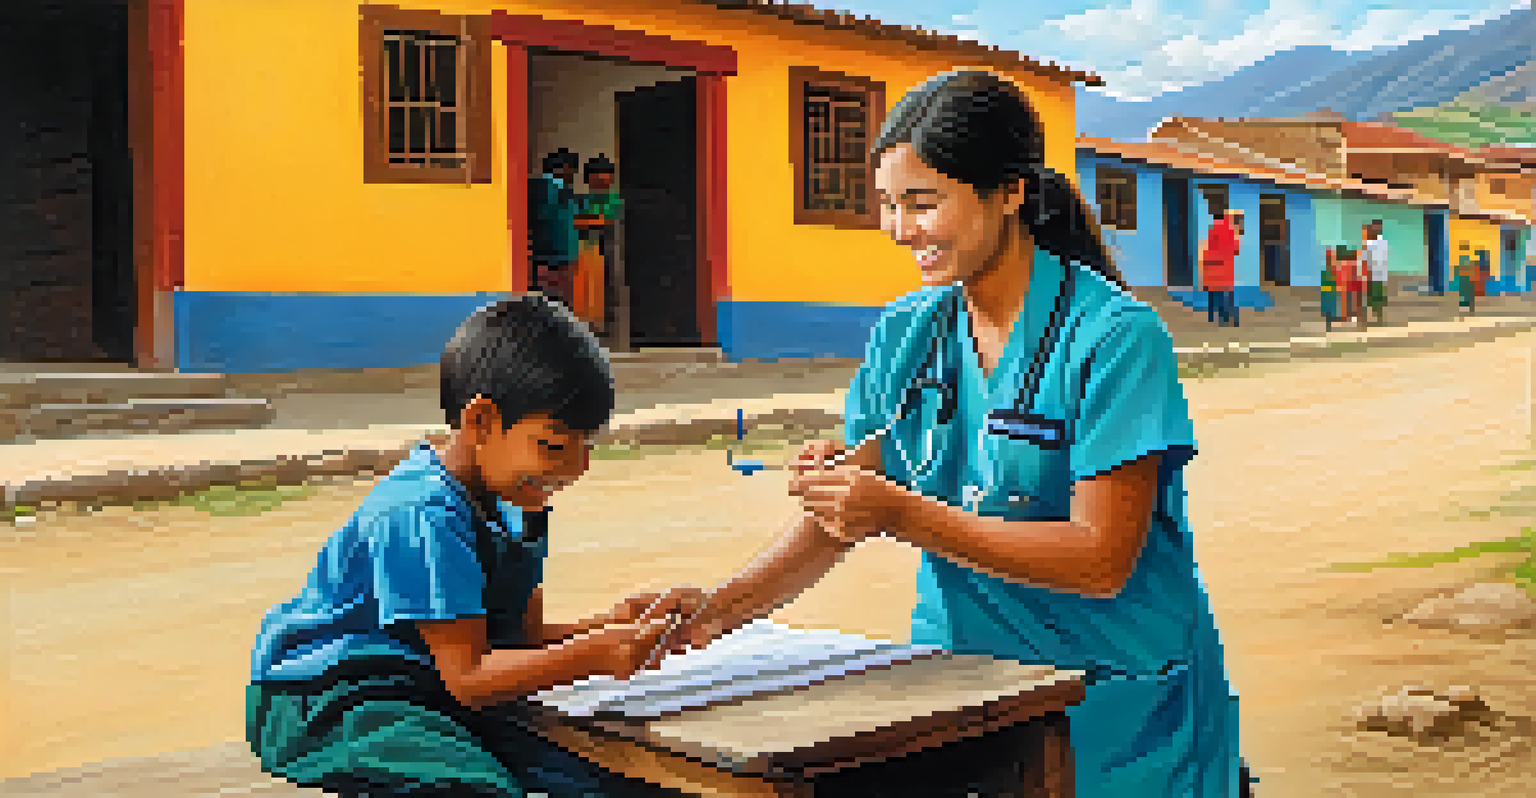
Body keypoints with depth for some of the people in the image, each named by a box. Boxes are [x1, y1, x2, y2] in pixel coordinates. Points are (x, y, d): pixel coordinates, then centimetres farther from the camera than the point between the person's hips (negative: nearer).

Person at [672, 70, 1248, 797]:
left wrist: (901, 513, -26)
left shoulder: (1116, 337, -13)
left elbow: (1101, 560, -19)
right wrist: (713, 614, -10)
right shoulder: (904, 334, 4)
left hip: (1114, 702, -4)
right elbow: (833, 526, 5)